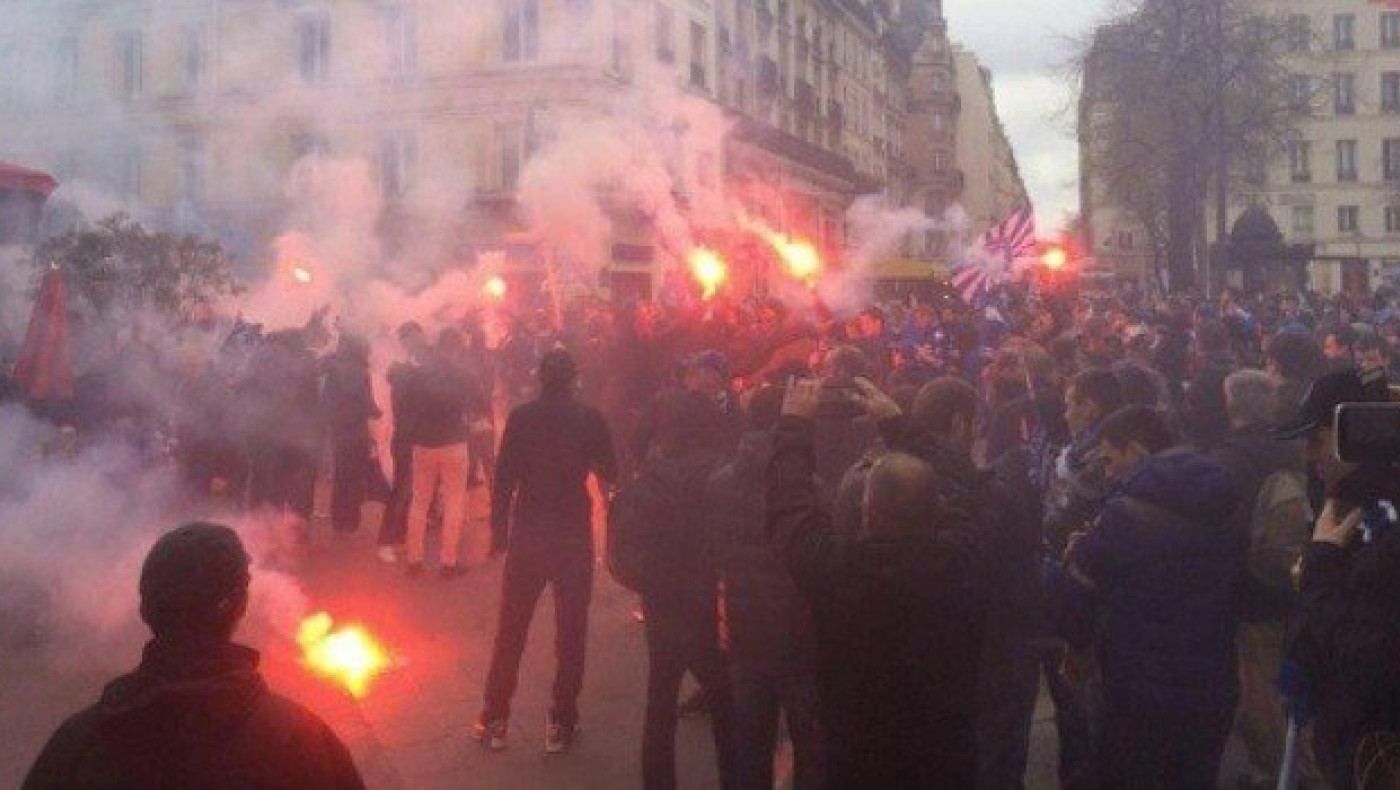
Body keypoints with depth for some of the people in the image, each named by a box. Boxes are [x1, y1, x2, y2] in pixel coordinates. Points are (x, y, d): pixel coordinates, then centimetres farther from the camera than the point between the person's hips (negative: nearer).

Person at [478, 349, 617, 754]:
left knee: (510, 630, 12)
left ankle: (495, 720, 17)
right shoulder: (590, 418, -6)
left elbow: (504, 478, -3)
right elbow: (609, 475, 1)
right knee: (571, 631, 9)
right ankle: (561, 722, 11)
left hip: (526, 533, 1)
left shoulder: (521, 416, -4)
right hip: (574, 535, -1)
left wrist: (498, 530, 4)